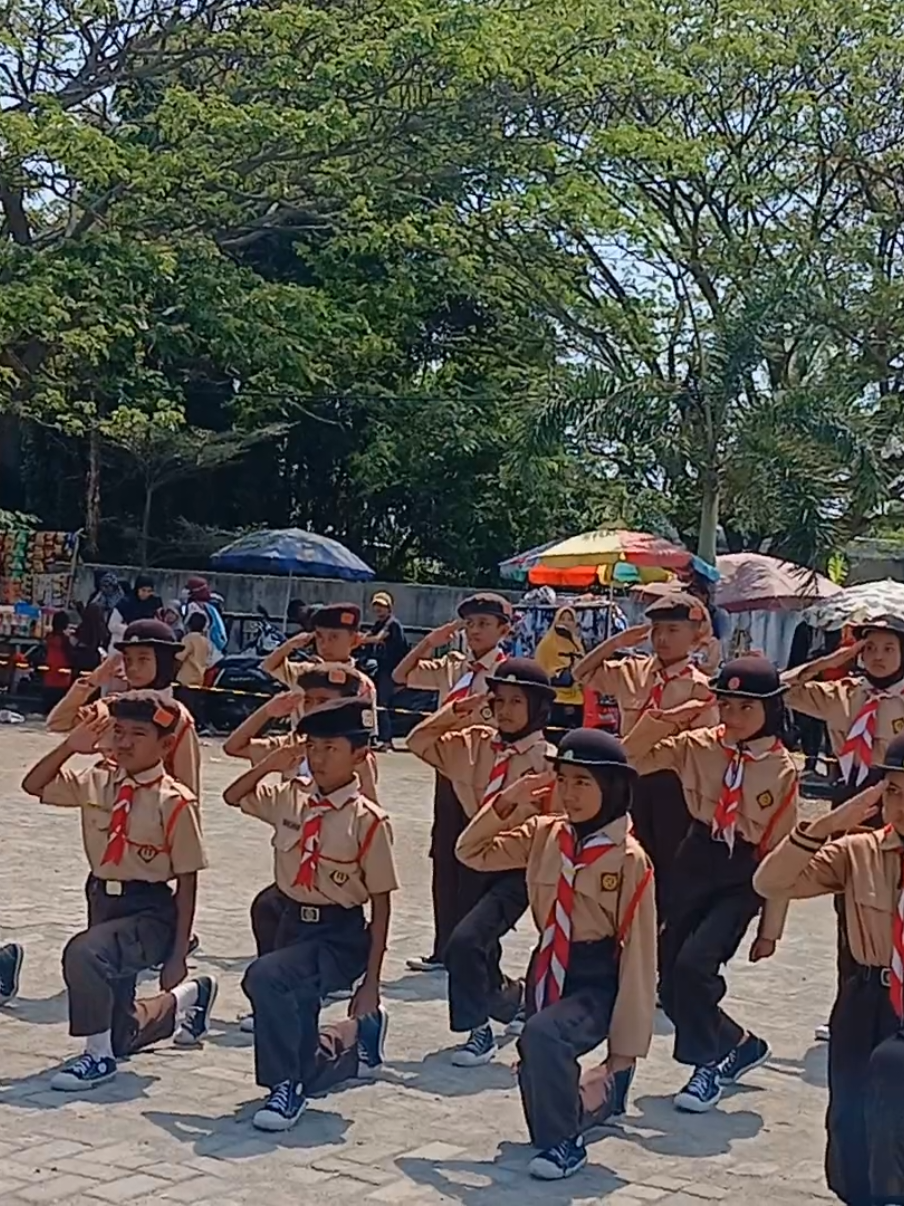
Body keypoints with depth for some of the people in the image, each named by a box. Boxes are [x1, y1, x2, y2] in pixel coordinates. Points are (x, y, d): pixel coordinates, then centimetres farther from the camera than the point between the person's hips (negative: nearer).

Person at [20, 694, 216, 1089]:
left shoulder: (174, 801, -14)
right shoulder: (97, 783, 2)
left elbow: (187, 881, -10)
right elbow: (33, 785, 6)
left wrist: (178, 955, -10)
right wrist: (70, 746, -10)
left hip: (150, 912, -6)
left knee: (83, 952, -36)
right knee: (121, 1038, 14)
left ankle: (98, 1055, -17)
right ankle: (189, 998, 44)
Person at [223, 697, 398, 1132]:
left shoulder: (367, 820, -13)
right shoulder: (290, 799, 2)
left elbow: (381, 903, -9)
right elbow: (233, 797, 15)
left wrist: (371, 982, -9)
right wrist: (269, 765, -4)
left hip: (342, 937, -6)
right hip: (293, 924, 6)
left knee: (264, 976, -33)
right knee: (301, 1051, 10)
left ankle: (286, 1084, -19)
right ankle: (356, 1040, 41)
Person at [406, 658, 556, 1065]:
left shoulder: (545, 760, -9)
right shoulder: (478, 743, 4)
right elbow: (419, 742, 6)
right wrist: (457, 711, -5)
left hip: (516, 867, -6)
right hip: (475, 861, 6)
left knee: (466, 941, -22)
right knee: (479, 954, 15)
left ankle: (478, 1030, -5)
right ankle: (512, 999, 45)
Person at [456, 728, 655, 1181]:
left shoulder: (629, 860, -16)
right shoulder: (544, 835, -1)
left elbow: (639, 954, -14)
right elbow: (472, 852, 8)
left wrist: (626, 1046, -14)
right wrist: (506, 803, -10)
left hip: (598, 980, -6)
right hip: (547, 971, 6)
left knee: (542, 1035, -34)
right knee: (538, 1075, 15)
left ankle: (565, 1142, -12)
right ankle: (603, 1094, 48)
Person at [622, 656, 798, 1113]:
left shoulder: (782, 770, -8)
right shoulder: (697, 746, -2)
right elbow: (629, 761, -1)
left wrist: (769, 928, -3)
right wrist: (661, 720, -16)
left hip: (744, 878, -4)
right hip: (695, 865, 4)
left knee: (693, 965, -22)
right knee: (668, 980, 3)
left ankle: (709, 1064, 1)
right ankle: (739, 1044, 27)